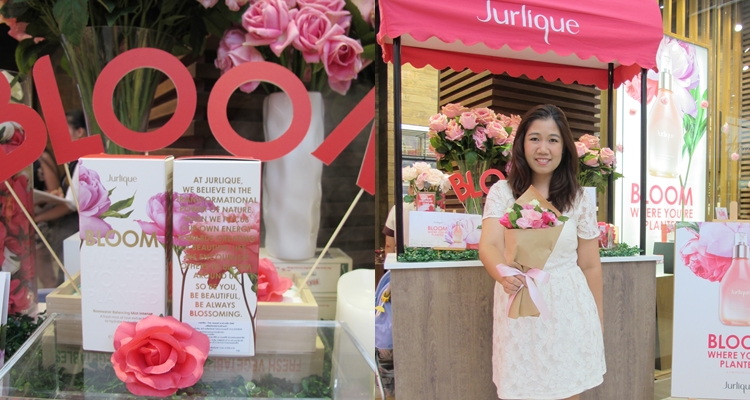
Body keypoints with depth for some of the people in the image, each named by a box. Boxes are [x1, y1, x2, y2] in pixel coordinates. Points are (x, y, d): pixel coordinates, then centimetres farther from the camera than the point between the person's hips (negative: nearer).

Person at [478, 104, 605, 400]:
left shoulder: (580, 200, -1)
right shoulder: (502, 192, -4)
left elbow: (590, 265, 5)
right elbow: (489, 245, -17)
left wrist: (597, 321, 10)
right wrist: (502, 274, -39)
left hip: (567, 311, 1)